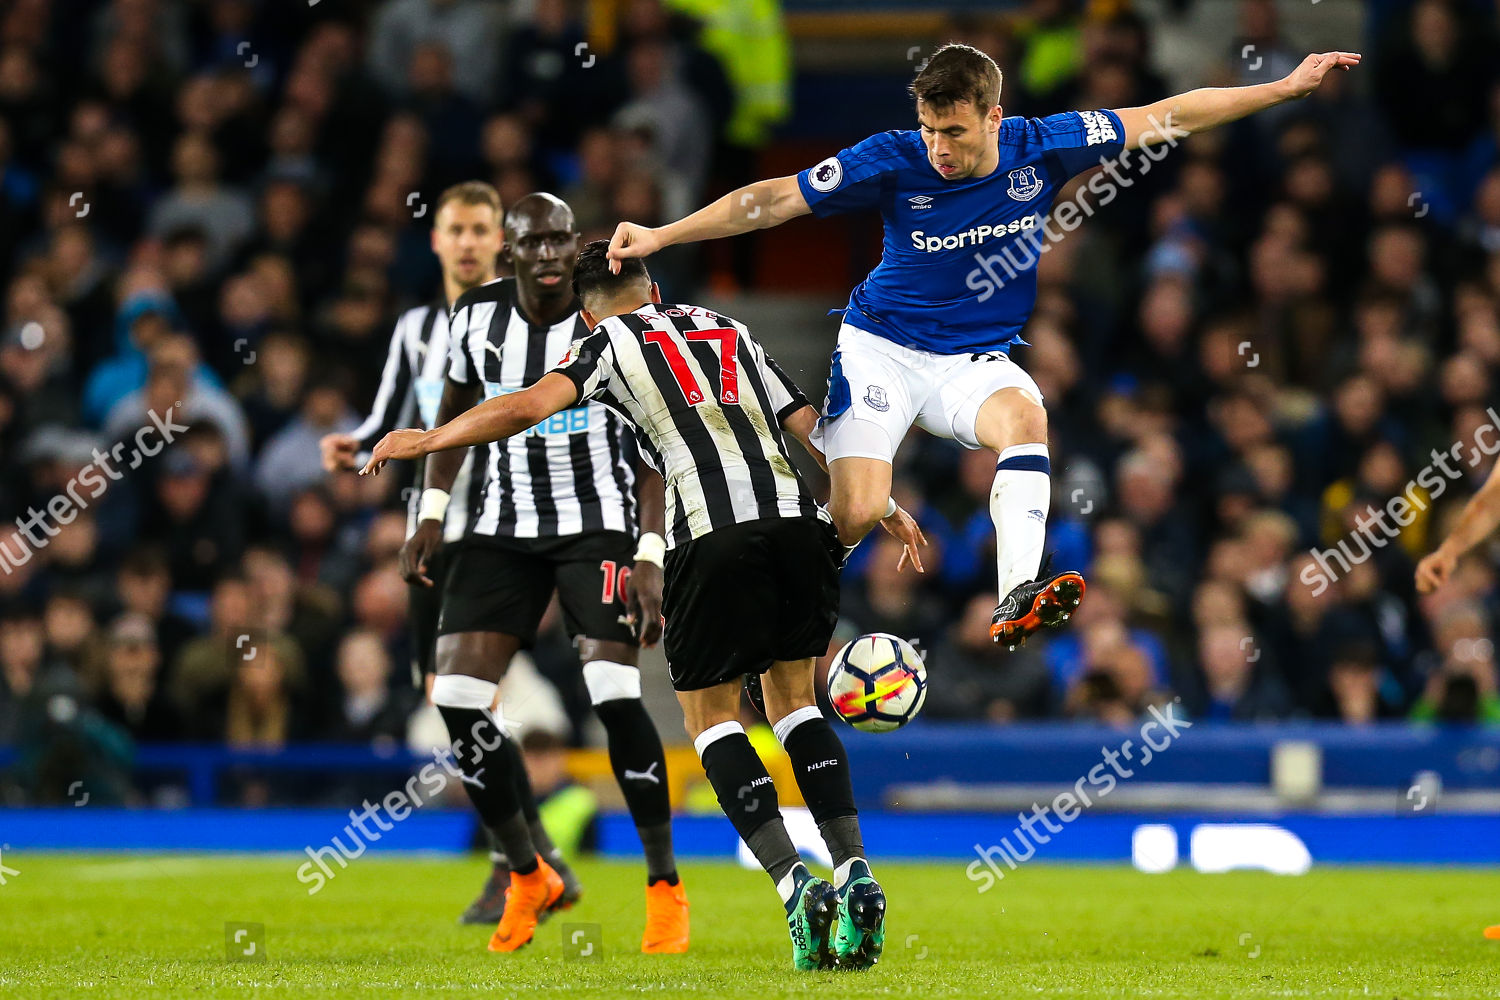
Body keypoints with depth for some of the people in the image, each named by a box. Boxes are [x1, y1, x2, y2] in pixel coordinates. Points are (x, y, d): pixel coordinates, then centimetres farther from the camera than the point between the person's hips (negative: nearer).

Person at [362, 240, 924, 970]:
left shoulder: (611, 340, 15)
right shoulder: (729, 332, 29)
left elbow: (530, 406, 1)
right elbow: (812, 429, 28)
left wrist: (425, 441, 11)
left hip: (714, 532, -4)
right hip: (797, 519, 5)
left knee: (710, 716, 8)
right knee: (793, 698, 20)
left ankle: (796, 887, -8)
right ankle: (854, 875, 6)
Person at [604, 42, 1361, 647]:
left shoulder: (1042, 148, -10)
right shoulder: (893, 162, -16)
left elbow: (1169, 118, -3)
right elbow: (774, 199, -12)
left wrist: (1287, 88, -2)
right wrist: (661, 236, -19)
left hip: (974, 361, 2)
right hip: (881, 347, -2)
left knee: (1025, 415, -33)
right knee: (854, 513, -18)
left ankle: (1016, 600, -44)